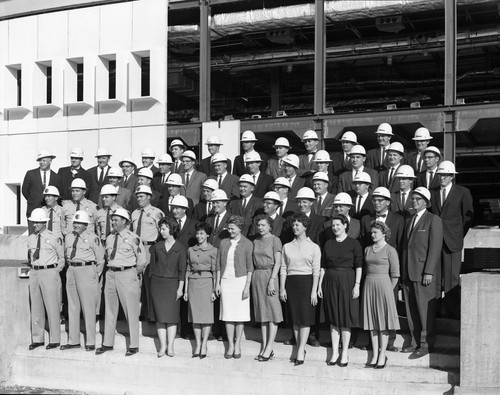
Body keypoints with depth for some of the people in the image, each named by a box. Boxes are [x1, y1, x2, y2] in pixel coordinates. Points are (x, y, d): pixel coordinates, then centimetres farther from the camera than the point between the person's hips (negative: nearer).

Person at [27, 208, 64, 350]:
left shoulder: (54, 238, -8)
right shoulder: (30, 238, 9)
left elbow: (62, 257, 0)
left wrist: (55, 271, -3)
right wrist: (33, 268, 11)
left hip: (49, 272, -6)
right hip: (34, 274, 6)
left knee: (52, 307, -2)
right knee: (35, 306, 9)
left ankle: (54, 340, 6)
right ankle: (37, 339, 18)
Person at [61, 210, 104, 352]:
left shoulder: (93, 238, -8)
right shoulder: (68, 237, 10)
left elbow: (100, 258, -3)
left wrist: (96, 275, 0)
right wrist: (71, 267, 15)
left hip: (87, 270, -6)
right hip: (71, 271, 6)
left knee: (88, 307, -3)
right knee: (72, 306, 9)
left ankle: (90, 342, 3)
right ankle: (73, 340, 17)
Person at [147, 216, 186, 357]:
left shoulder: (180, 248, 1)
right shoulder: (157, 247, 8)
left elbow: (182, 270, 0)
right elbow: (152, 266, 11)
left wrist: (180, 288, -4)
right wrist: (151, 285, 6)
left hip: (172, 284, -2)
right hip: (157, 283, 2)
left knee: (172, 316, -3)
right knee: (160, 316, -1)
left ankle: (170, 346, 1)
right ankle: (163, 345, 4)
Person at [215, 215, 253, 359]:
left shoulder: (247, 244, -1)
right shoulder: (224, 242, 10)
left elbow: (250, 267, -3)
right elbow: (219, 264, 13)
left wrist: (247, 286, -9)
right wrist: (217, 283, 8)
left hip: (240, 280, -3)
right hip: (225, 281, 3)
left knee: (240, 315, 1)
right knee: (228, 315, 2)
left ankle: (237, 345, 11)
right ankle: (230, 345, 10)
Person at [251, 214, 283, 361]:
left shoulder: (275, 240, -4)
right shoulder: (256, 241, 14)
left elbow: (277, 262, -10)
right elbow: (254, 262, 14)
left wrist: (272, 281, -16)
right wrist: (253, 278, 5)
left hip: (269, 276, -6)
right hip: (257, 276, 6)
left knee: (272, 311, -5)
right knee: (262, 313, 7)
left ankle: (269, 348, -4)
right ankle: (264, 347, 10)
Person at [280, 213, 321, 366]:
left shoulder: (314, 247, 2)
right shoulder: (287, 247, 10)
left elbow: (316, 270, -2)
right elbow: (283, 268, 9)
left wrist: (314, 291, -9)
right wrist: (282, 288, 1)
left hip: (307, 282, -3)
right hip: (291, 283, 3)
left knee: (305, 317, -7)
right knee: (295, 318, 5)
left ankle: (300, 351, -5)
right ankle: (300, 350, 13)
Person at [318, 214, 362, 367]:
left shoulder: (354, 244, -2)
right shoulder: (328, 244, 9)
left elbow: (358, 266, -6)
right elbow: (323, 266, 10)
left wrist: (357, 285, -13)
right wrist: (320, 285, 5)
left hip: (347, 282, -4)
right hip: (330, 282, 4)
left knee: (345, 318, 1)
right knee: (333, 318, 7)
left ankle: (344, 353, 10)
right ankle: (334, 353, 14)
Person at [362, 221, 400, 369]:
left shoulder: (390, 250, -4)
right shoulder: (367, 249, 13)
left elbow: (395, 275, -5)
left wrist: (388, 290, -3)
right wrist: (369, 286, 7)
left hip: (383, 285, -5)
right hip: (369, 286, 5)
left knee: (383, 322, -1)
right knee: (372, 323, 6)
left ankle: (382, 355, 6)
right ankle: (375, 355, 12)